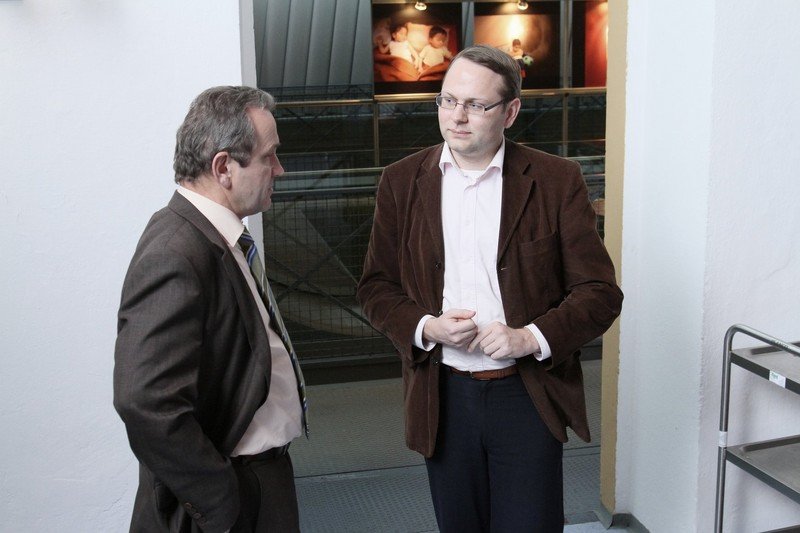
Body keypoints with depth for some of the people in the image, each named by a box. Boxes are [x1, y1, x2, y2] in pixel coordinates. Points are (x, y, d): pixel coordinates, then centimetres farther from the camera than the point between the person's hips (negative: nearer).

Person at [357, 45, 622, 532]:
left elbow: (600, 292, -5)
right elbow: (377, 286, 7)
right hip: (443, 396, 2)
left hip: (528, 395, -2)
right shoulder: (402, 182, 2)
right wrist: (424, 327, -13)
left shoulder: (557, 181, -5)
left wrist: (532, 337, -20)